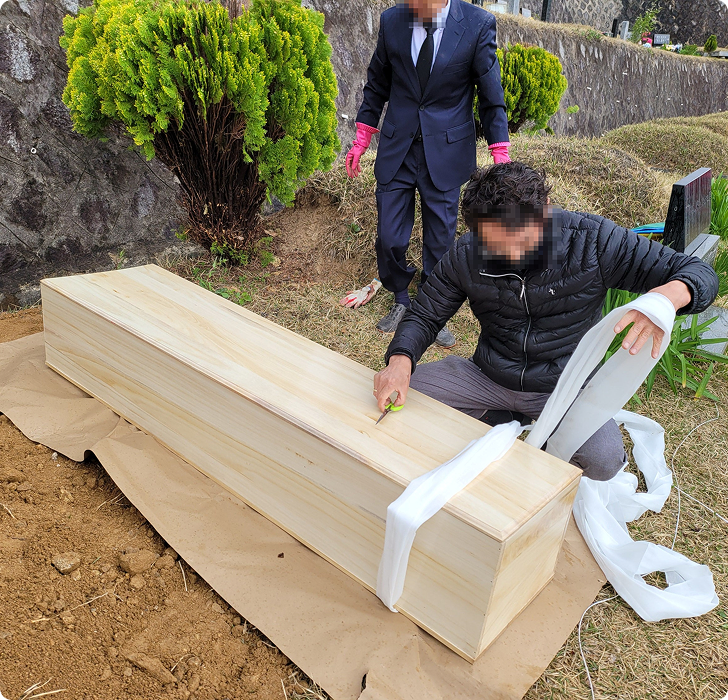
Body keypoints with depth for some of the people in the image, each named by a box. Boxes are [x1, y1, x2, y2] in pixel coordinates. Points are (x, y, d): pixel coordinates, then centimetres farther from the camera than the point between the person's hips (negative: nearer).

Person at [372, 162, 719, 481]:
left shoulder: (593, 239, -19)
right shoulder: (465, 255, -12)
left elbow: (700, 274, -15)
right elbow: (424, 315, 0)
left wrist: (667, 296, -42)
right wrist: (400, 360, -24)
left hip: (564, 384, -1)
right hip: (489, 375, 2)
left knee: (603, 461, -28)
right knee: (401, 393, -14)